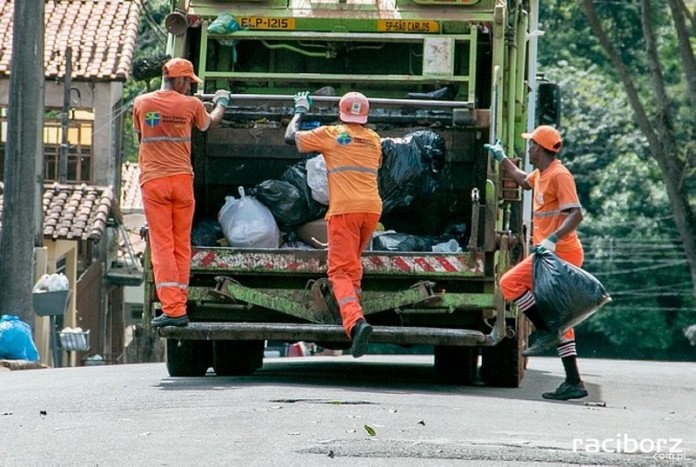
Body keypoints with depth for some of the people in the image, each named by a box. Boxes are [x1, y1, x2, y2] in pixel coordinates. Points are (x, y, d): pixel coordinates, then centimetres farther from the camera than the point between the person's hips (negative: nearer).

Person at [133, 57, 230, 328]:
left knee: (162, 246, -3)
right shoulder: (190, 104, -1)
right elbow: (209, 124, 21)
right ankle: (178, 308, 11)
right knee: (182, 246, 10)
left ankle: (172, 309, -12)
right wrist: (221, 104, 41)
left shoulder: (141, 103, 1)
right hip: (182, 179, 0)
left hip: (152, 181, 0)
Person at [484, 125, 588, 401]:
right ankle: (573, 382, 5)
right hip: (554, 253, 10)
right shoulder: (541, 174, 17)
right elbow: (523, 180, 42)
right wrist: (501, 158, 46)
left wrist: (553, 239, -32)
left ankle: (545, 331, -10)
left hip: (559, 252, -10)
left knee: (511, 283, -13)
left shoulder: (559, 176, -13)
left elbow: (576, 214, -22)